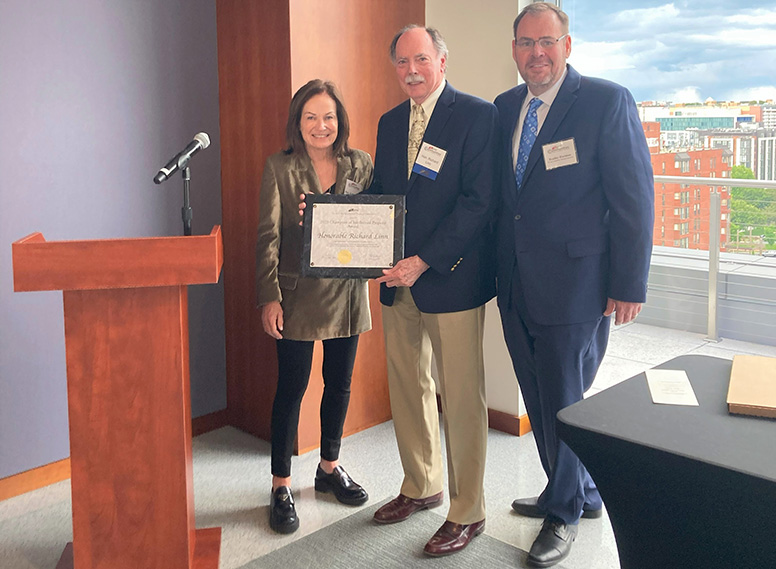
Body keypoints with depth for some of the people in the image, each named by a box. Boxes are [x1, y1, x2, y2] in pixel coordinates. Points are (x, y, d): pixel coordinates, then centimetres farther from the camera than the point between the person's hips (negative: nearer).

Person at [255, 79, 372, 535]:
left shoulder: (360, 164, 5)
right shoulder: (279, 168, -3)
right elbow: (268, 238, -6)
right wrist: (269, 297, -12)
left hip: (347, 293, 4)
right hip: (298, 295, -3)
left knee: (339, 384, 14)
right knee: (292, 388, 3)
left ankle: (330, 466, 34)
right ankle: (281, 485, 16)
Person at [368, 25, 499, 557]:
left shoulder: (479, 115, -7)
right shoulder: (390, 122, 14)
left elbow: (478, 202, -15)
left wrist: (422, 261, -19)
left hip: (452, 278, -6)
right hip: (399, 280, 7)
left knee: (461, 397, 1)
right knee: (407, 387, 15)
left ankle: (468, 512, 17)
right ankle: (421, 487, 34)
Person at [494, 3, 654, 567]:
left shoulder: (608, 101, -9)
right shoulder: (505, 107, 9)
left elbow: (634, 198, -10)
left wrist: (629, 286, -12)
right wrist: (500, 267, 9)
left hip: (574, 285, -6)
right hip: (517, 286, 6)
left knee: (563, 403, 5)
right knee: (539, 400, 17)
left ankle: (563, 511, 28)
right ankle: (582, 493, 39)